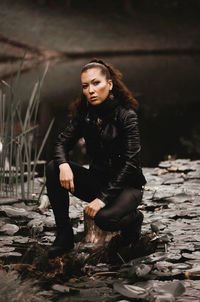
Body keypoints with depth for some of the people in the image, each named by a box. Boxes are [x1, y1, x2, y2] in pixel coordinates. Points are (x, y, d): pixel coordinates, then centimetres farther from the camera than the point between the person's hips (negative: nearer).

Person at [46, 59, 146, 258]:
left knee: (105, 218, -35)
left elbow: (130, 163, -20)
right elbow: (63, 142, 0)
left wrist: (103, 197, -26)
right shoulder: (83, 114, -1)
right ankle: (64, 236, -12)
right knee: (53, 168, -18)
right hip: (97, 180, 5)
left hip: (126, 185, -5)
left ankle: (133, 219, 2)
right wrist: (63, 164, -25)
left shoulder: (126, 115, -17)